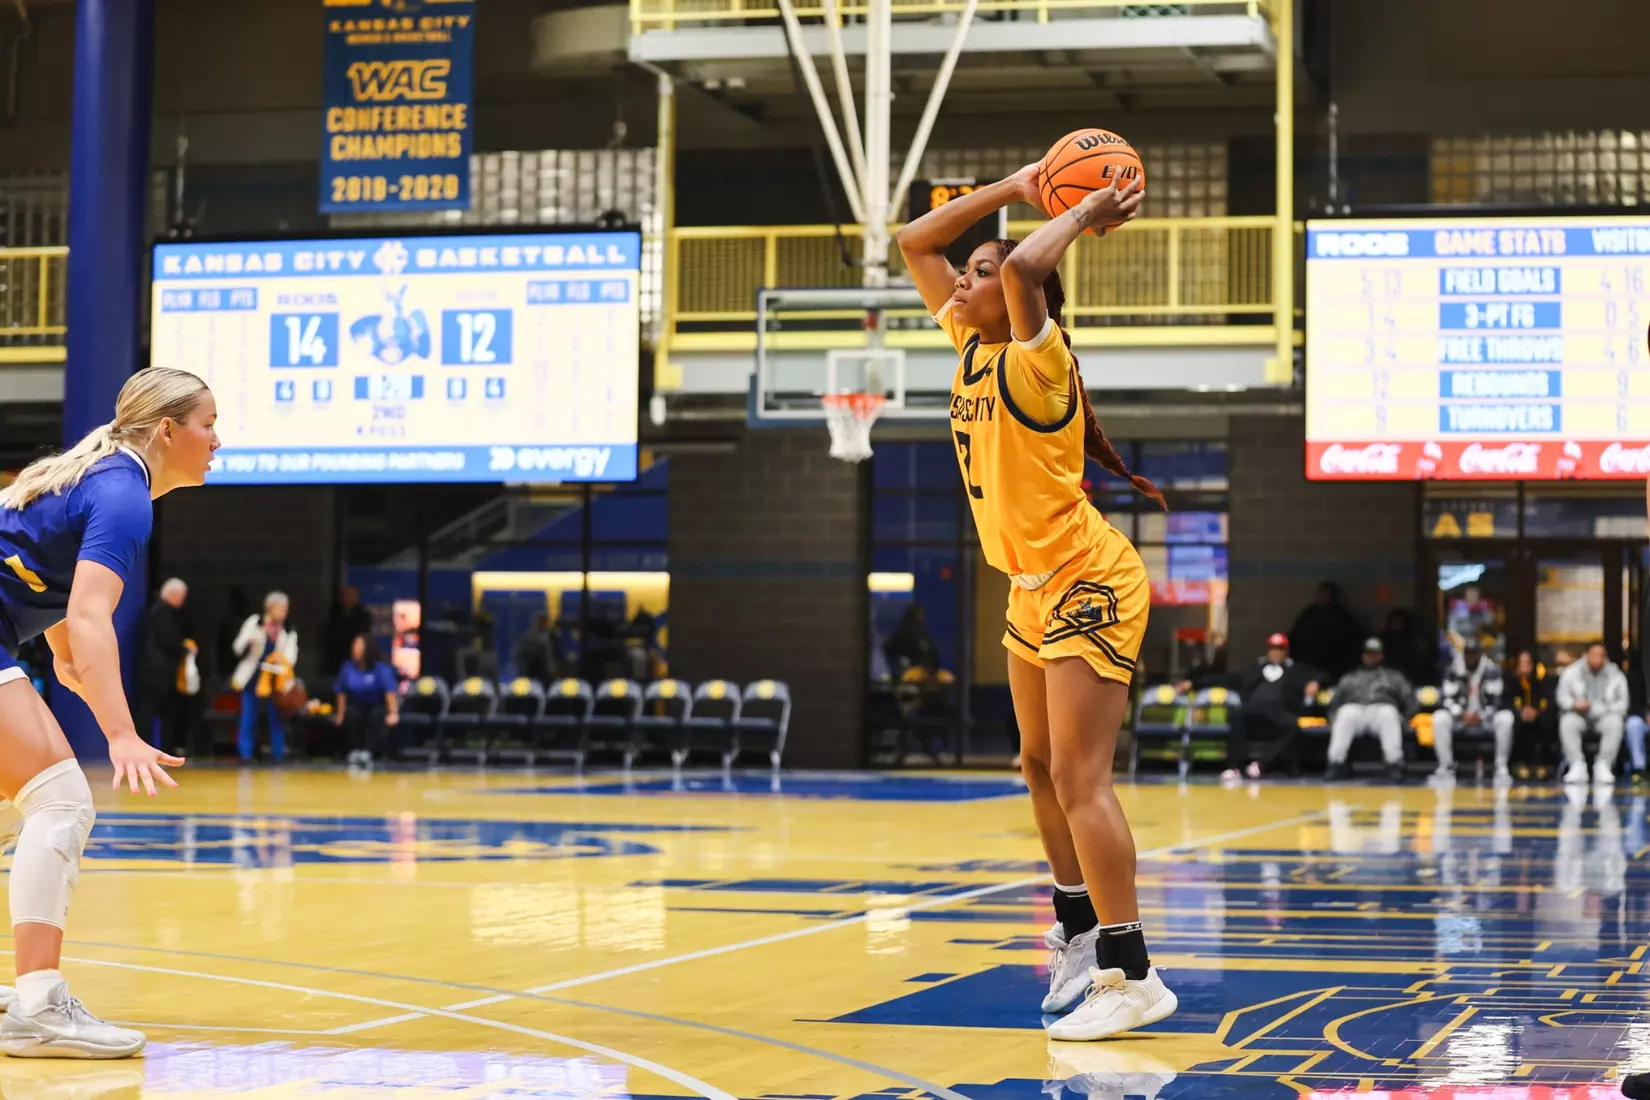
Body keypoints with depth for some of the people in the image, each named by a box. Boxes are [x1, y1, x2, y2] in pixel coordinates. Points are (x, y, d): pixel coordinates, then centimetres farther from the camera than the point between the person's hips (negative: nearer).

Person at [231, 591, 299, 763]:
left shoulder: (289, 631, 2)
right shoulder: (253, 623, -2)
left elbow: (291, 658, -4)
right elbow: (239, 649, -2)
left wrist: (284, 663, -27)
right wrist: (249, 642, -24)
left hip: (275, 680, 1)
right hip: (252, 677, -1)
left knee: (277, 719, 2)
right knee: (249, 718, 0)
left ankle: (278, 754, 9)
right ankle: (245, 754, 4)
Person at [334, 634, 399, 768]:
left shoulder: (381, 669, -14)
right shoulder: (347, 668, -5)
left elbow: (390, 692, -24)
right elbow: (342, 693, 2)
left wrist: (393, 713, -37)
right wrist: (340, 714, -7)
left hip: (377, 707, -2)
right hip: (357, 706, 2)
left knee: (377, 716, -36)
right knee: (351, 715, -32)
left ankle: (366, 753, -39)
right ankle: (354, 752, -22)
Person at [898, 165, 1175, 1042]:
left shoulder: (1036, 361, -17)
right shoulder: (970, 345, 6)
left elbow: (1024, 264, -37)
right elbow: (913, 243, 11)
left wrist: (1084, 215, -21)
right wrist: (1013, 188, 6)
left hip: (1088, 584, -9)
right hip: (1034, 589, 9)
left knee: (1079, 777, -14)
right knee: (1042, 769, 18)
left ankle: (1132, 976, -12)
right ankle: (1080, 935, 34)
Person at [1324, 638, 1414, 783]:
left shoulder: (1394, 676, 29)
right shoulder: (1350, 678, 32)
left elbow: (1408, 699, 19)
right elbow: (1335, 701, 23)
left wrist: (1404, 719, -1)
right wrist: (1334, 719, 2)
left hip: (1383, 708, -1)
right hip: (1354, 708, 1)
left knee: (1388, 714, -39)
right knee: (1346, 713, -37)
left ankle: (1394, 765, -46)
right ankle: (1336, 764, -43)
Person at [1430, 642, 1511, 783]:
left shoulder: (1491, 669, -10)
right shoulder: (1454, 669, -7)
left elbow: (1494, 699, -12)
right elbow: (1449, 699, -7)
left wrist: (1480, 715, -28)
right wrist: (1461, 713, -26)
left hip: (1484, 717, -1)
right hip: (1461, 716, 1)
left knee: (1505, 718, -32)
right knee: (1440, 718, -29)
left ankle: (1501, 768, -24)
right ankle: (1446, 767, -21)